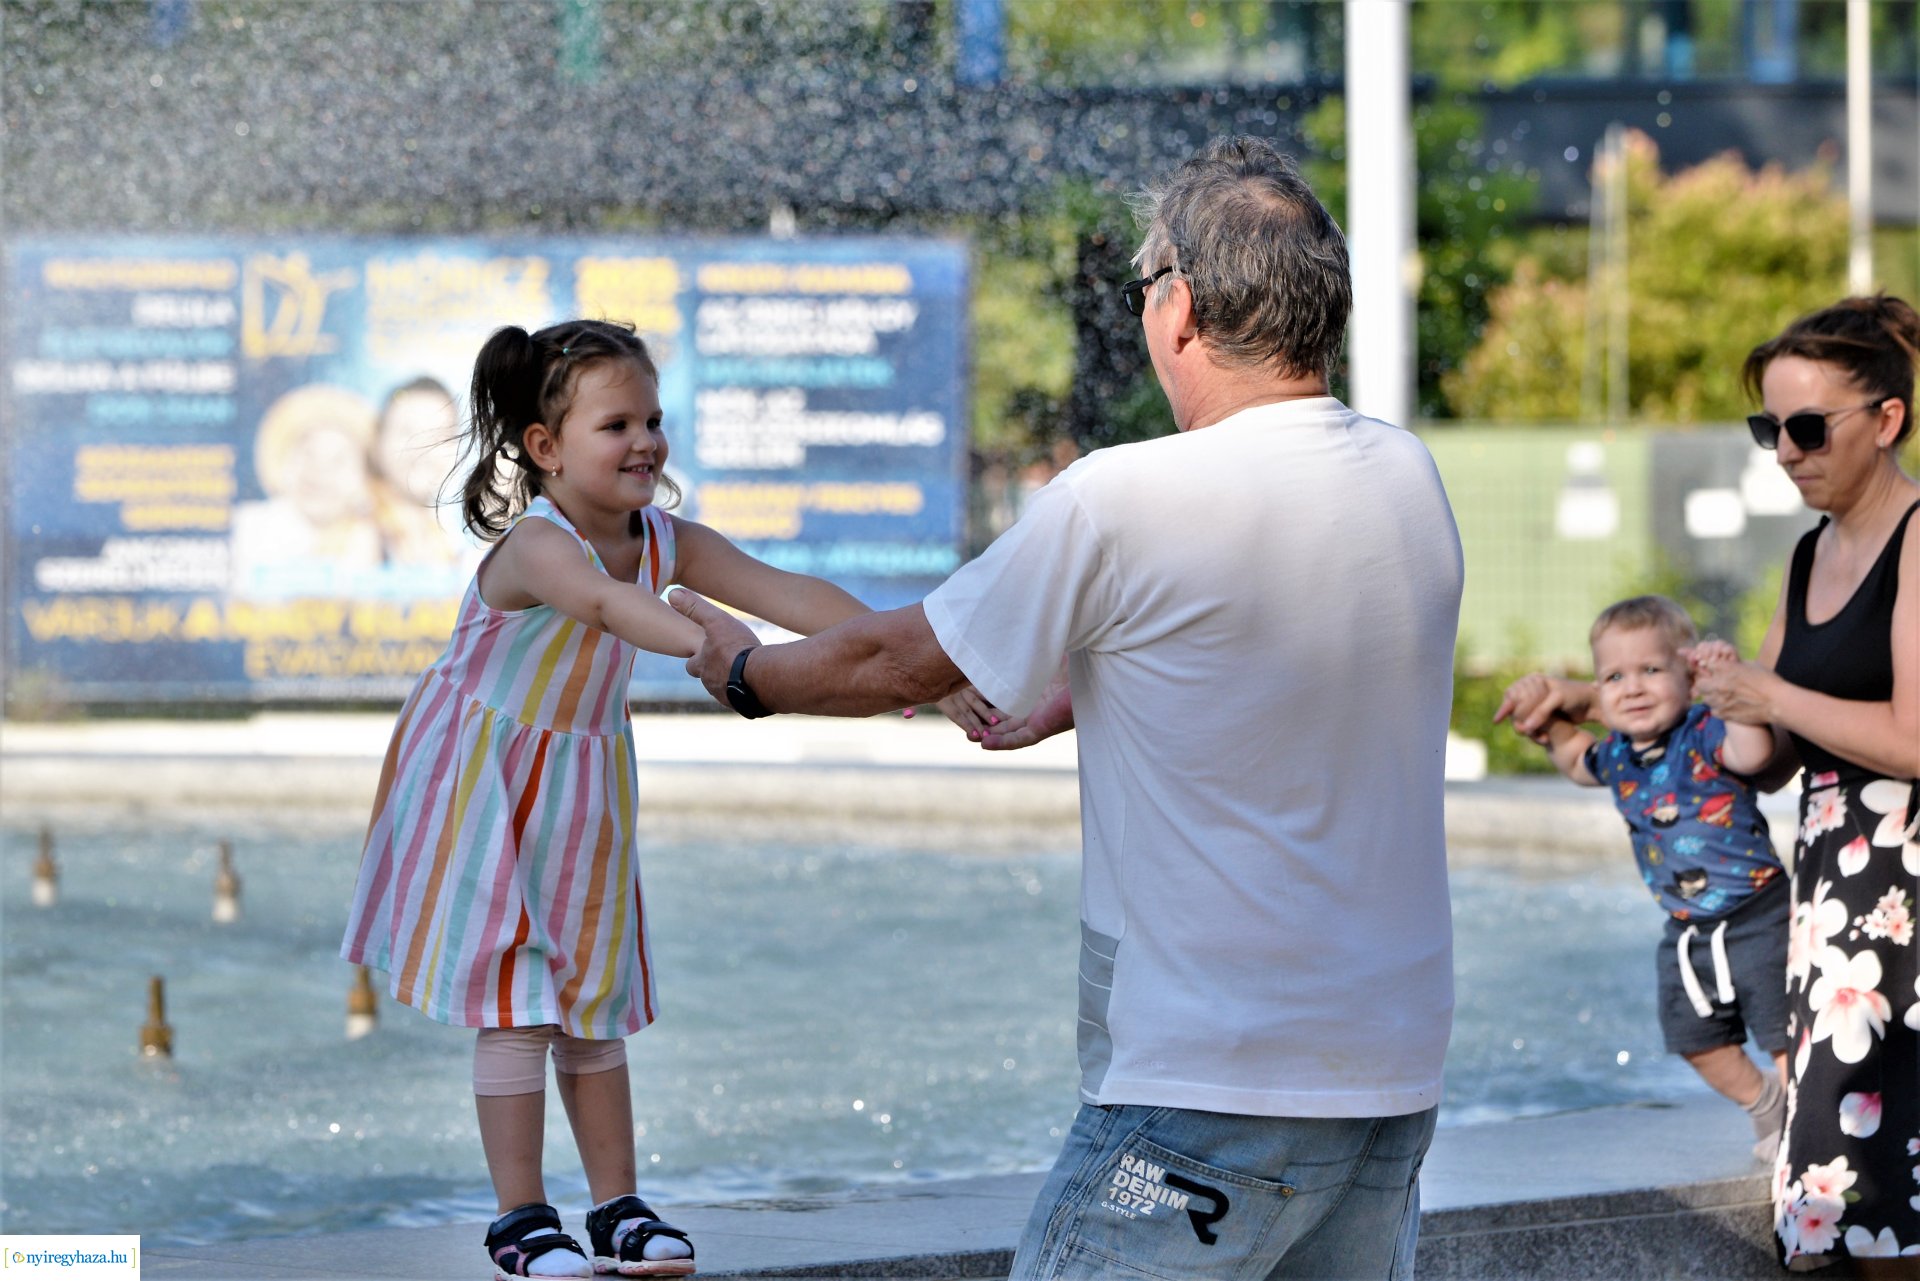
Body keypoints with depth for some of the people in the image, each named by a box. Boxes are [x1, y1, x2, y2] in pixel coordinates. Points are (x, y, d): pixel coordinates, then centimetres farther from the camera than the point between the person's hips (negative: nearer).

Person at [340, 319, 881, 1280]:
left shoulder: (666, 542, -9)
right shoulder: (533, 544, -29)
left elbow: (787, 594, -18)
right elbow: (605, 602, -51)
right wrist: (713, 648, -67)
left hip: (580, 786, 7)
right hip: (485, 779, -7)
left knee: (594, 994, 12)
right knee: (514, 1000, -5)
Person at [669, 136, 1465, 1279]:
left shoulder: (1124, 502, -13)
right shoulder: (1411, 481, 5)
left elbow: (902, 663, 1)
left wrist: (748, 672, 21)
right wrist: (1074, 701, 38)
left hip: (1211, 1090, -7)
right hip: (1396, 1070, 7)